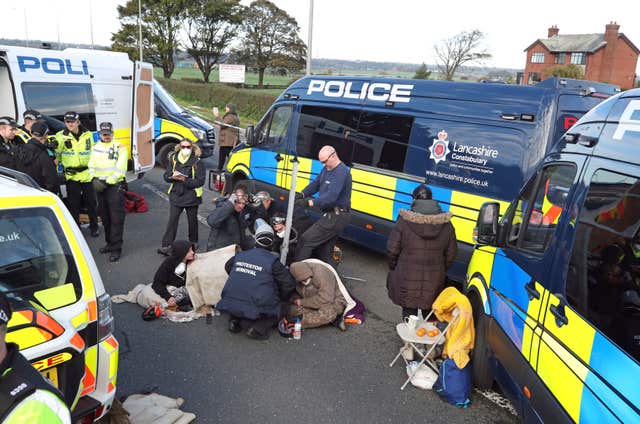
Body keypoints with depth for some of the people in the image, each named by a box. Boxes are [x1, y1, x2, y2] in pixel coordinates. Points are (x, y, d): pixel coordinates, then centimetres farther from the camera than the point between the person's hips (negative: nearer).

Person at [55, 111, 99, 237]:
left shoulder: (88, 135, 5)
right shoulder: (61, 136, -2)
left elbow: (93, 153, 14)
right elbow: (56, 154, 2)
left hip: (87, 173, 2)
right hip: (71, 175, -1)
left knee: (91, 202, 7)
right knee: (73, 204, 4)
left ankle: (94, 227, 20)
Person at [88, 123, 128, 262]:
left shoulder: (120, 148, -6)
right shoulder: (96, 147, 13)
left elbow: (120, 169, -13)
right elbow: (91, 165, 13)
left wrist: (107, 182, -17)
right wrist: (94, 179, -5)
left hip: (115, 186, -6)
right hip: (99, 186, 6)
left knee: (116, 218, -7)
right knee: (104, 216, 15)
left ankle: (116, 248, -3)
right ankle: (110, 242, 30)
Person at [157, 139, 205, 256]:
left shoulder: (197, 162, -9)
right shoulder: (174, 159, 4)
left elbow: (200, 181, -14)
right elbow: (166, 176, 7)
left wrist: (184, 180, -23)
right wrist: (173, 176, -16)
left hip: (191, 196, -2)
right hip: (176, 195, 2)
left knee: (192, 220, 14)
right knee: (172, 220, -2)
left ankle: (193, 242, 32)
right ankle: (166, 246, -2)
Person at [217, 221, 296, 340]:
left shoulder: (240, 256, 4)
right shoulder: (272, 261, -10)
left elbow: (228, 267, 25)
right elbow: (289, 284, -8)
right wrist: (282, 299, 13)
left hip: (231, 305, 5)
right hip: (256, 309, -5)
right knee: (281, 306, 16)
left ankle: (236, 320, 10)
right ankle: (259, 327, -6)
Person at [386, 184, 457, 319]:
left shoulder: (404, 222, -12)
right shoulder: (446, 224, -2)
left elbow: (392, 250, -8)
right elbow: (451, 254, 5)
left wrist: (393, 268, 9)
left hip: (407, 279, -2)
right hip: (434, 281, 3)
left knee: (409, 314, 12)